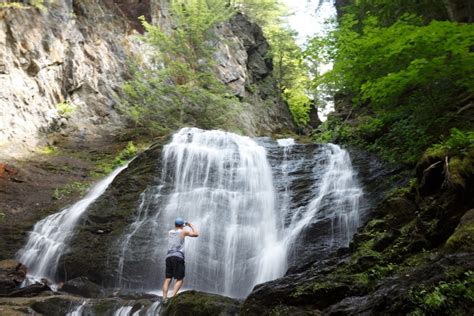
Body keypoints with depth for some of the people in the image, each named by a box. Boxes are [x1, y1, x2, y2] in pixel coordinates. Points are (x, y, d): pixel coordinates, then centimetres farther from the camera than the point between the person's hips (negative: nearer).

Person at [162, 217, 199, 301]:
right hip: (178, 257, -5)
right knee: (179, 280, -1)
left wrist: (181, 227, 47)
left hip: (169, 257, 5)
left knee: (167, 279, 4)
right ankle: (173, 297, -17)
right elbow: (196, 234, 8)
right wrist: (191, 225, 21)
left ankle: (164, 298, -8)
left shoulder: (170, 232, 18)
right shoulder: (183, 231, 3)